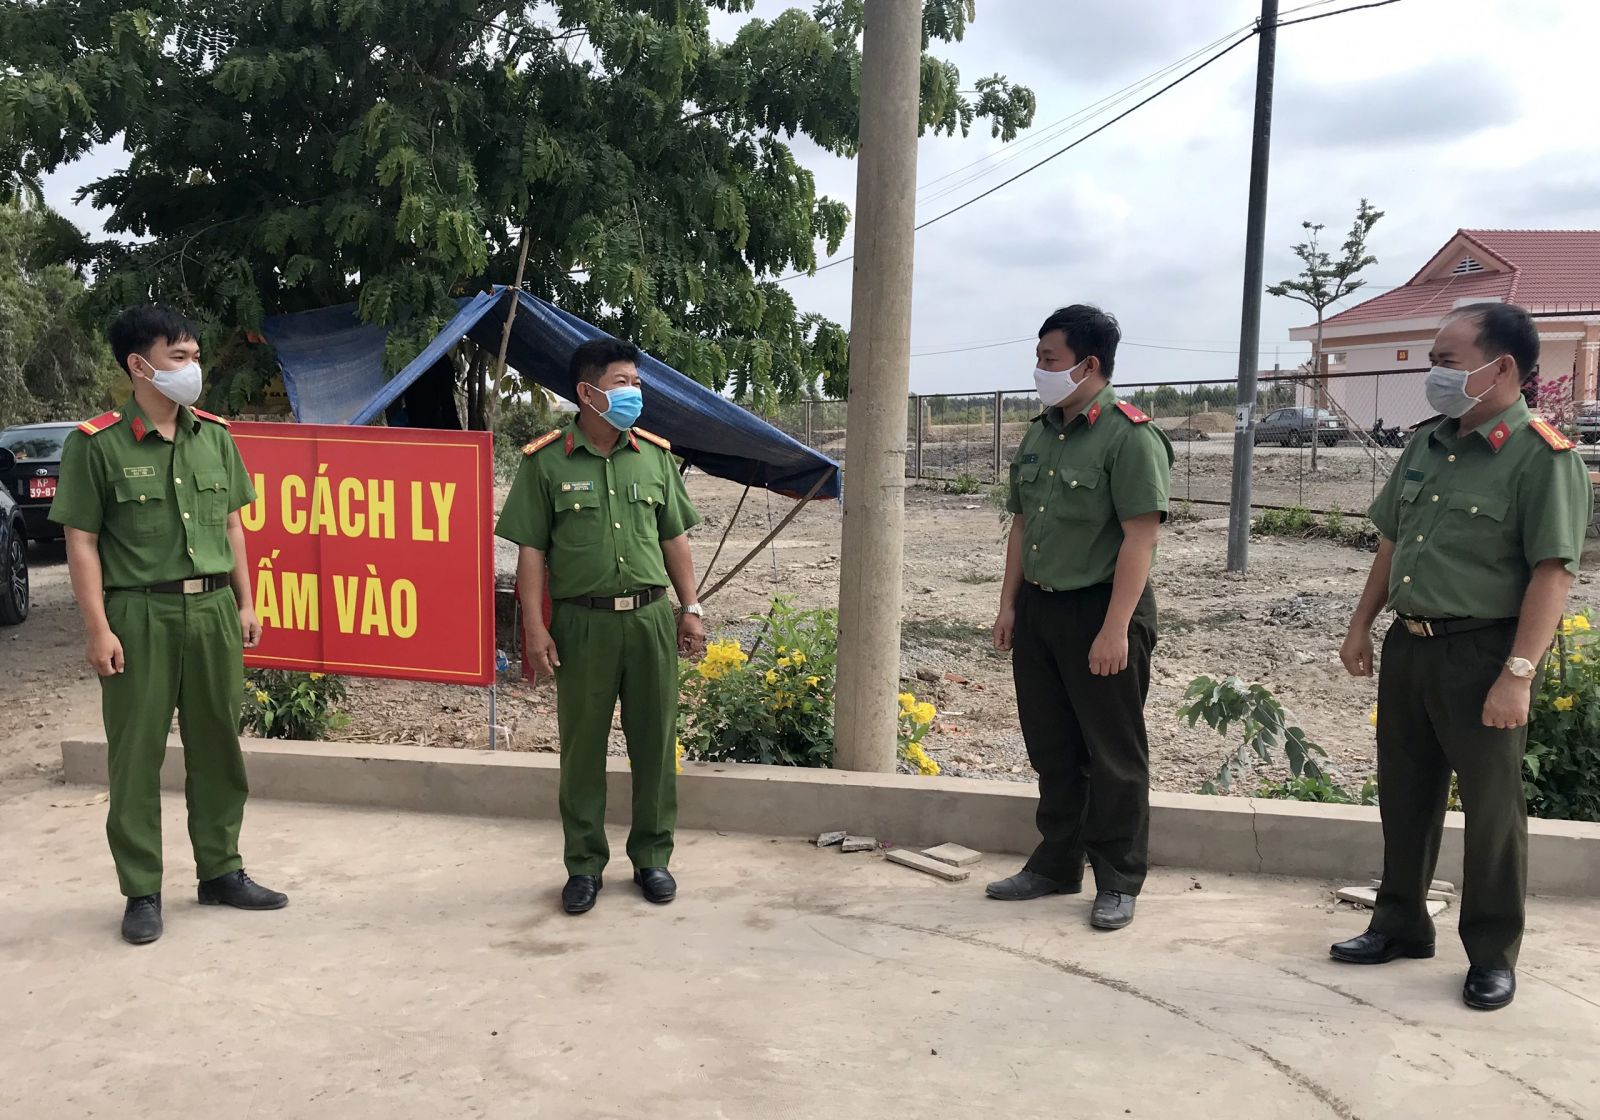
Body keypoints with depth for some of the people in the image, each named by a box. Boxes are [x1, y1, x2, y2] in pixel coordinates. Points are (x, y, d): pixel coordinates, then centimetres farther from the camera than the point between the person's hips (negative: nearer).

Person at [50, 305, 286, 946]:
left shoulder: (214, 436, 8)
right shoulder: (97, 443, -6)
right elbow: (81, 543, -6)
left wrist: (244, 603, 12)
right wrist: (99, 630, -11)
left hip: (213, 608, 5)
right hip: (139, 613, -4)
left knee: (217, 747, 12)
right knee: (136, 755, 3)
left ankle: (221, 871, 26)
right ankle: (141, 893, 15)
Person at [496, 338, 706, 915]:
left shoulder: (655, 454, 8)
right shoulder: (545, 460, -2)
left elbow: (674, 539, 12)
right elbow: (531, 550, -2)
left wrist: (691, 609, 7)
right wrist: (534, 624, -9)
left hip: (651, 617, 3)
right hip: (582, 622, -3)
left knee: (655, 742, 8)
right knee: (582, 746, 6)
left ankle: (652, 857, 25)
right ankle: (584, 864, 21)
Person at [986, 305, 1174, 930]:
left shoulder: (1129, 437, -14)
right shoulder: (1039, 434, 11)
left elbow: (1140, 537, -19)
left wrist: (1115, 630, -23)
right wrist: (1009, 603, 12)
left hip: (1100, 612, -7)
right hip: (1038, 609, 8)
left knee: (1113, 756, 4)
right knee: (1051, 749, 16)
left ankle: (1118, 883, 18)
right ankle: (1055, 866, 30)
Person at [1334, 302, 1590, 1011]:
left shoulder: (1541, 457, -13)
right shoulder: (1426, 445, 9)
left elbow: (1552, 574, -18)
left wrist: (1518, 674, -22)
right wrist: (1361, 625, 14)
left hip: (1481, 653, -7)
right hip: (1408, 645, 7)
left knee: (1491, 807, 6)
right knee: (1404, 794, 16)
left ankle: (1493, 954, 22)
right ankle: (1400, 925, 32)